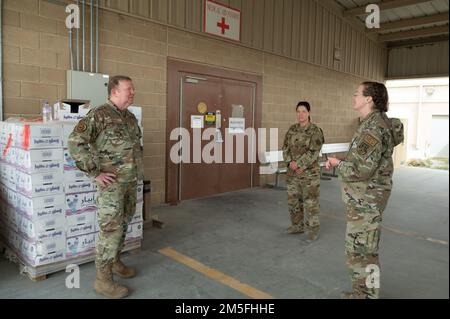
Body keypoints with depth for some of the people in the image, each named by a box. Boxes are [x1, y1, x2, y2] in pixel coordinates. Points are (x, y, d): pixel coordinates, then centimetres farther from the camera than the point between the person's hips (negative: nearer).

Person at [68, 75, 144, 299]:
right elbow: (75, 143, -19)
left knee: (122, 225, 18)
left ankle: (114, 261, 36)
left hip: (131, 182, 8)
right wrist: (94, 173, -19)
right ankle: (103, 280, 8)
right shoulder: (99, 115, -13)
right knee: (110, 229, -4)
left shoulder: (130, 118, 12)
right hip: (112, 183, -8)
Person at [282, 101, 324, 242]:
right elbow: (285, 148, 5)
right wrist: (290, 163, -11)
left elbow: (313, 152, -15)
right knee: (293, 200, 14)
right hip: (292, 173, 6)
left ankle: (313, 229, 13)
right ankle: (297, 225, 30)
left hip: (310, 173, -6)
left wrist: (298, 164, -17)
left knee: (310, 201, 0)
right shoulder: (292, 129, 8)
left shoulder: (315, 130, -8)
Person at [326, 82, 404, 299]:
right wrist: (340, 162, 5)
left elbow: (363, 170, -24)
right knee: (361, 247, 19)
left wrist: (338, 163, -10)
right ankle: (362, 292, 34)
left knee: (360, 250, 1)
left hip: (366, 199, -10)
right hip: (364, 198, 10)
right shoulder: (374, 123, 10)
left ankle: (367, 294, 16)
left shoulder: (373, 128, -21)